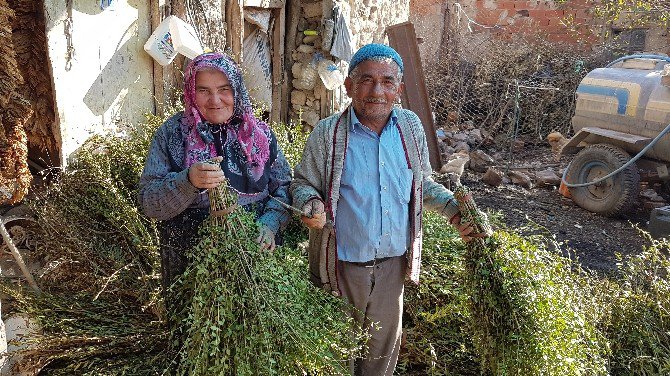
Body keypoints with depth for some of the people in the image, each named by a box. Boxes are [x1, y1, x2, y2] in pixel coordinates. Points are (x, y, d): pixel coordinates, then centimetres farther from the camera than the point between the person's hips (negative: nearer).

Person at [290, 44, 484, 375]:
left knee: (385, 345, 23)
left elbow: (424, 184, 10)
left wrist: (454, 210, -5)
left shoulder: (411, 127, -2)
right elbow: (302, 183, -2)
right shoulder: (327, 133, -12)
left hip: (394, 262, 3)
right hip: (343, 264, -3)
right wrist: (312, 204, -24)